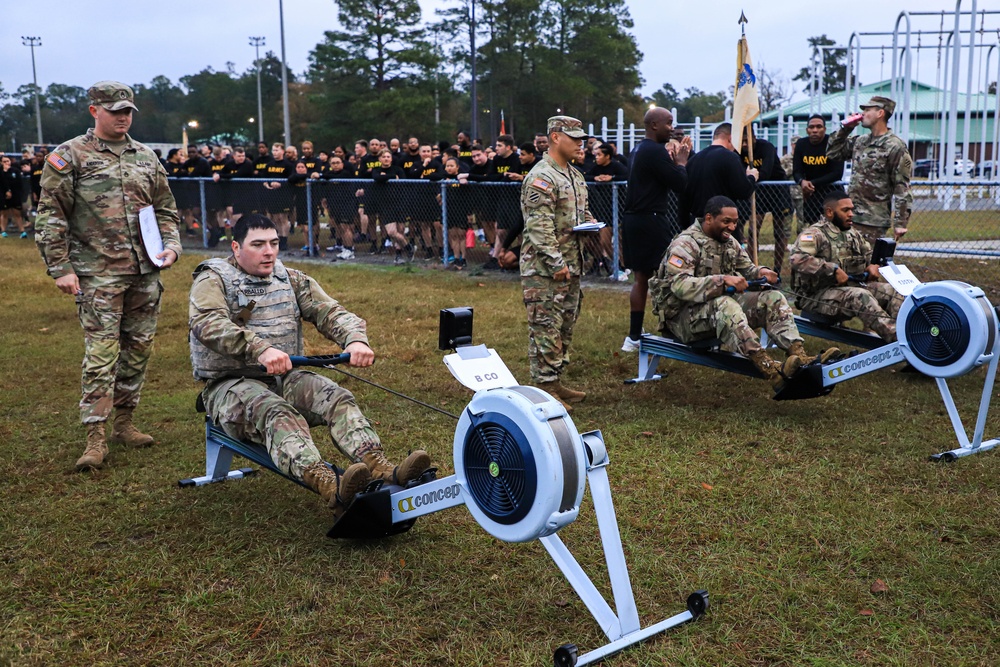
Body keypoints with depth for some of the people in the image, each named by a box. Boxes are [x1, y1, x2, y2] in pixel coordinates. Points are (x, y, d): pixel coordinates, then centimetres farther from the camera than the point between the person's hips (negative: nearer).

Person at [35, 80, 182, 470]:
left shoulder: (146, 157, 14)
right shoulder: (69, 157, 0)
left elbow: (165, 209, 21)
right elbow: (50, 216, -3)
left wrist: (171, 246, 4)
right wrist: (60, 267, -9)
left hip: (146, 272, 5)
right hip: (98, 273, -5)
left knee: (139, 348, 10)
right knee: (101, 353, -8)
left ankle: (124, 423, 23)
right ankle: (95, 438, -2)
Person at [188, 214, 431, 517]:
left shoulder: (292, 279, 15)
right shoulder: (212, 280, 0)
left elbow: (330, 312, 2)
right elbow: (209, 324, -22)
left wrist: (356, 339, -22)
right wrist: (260, 349, -39)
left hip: (285, 377, 5)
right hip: (231, 384, -5)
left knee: (337, 398, -24)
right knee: (278, 414, -36)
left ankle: (381, 470, -47)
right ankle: (331, 488, -61)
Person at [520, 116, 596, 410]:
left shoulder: (575, 176, 15)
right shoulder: (541, 178, -15)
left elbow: (582, 210, 29)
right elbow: (539, 226, -21)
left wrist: (590, 222, 6)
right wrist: (556, 263, -22)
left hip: (571, 264, 10)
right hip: (544, 268, -10)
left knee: (565, 326, 14)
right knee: (545, 328, -6)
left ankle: (556, 382, 24)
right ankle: (545, 388, 0)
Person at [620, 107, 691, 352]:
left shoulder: (639, 150, 16)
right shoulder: (656, 151, -15)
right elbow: (679, 184, -16)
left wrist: (672, 159, 11)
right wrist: (681, 160, -1)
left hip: (634, 219, 10)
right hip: (651, 221, -10)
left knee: (642, 278, 13)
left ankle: (634, 337, 17)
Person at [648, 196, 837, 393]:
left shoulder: (729, 242, 15)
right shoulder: (685, 244, -13)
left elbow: (746, 268, 20)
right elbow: (680, 285, -26)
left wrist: (761, 272, -5)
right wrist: (722, 280, -35)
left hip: (722, 306, 8)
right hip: (683, 316, -8)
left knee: (773, 298, -9)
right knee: (724, 305, -39)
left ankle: (801, 358, -28)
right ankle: (772, 372, -50)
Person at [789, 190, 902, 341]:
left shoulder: (853, 234, 18)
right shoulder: (816, 234, -10)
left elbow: (869, 254, 33)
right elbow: (798, 259, -28)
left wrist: (872, 266, 7)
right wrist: (834, 270, -28)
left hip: (850, 287, 9)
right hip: (817, 296, -9)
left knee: (890, 291, -9)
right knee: (860, 296, -33)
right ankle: (896, 337, -41)